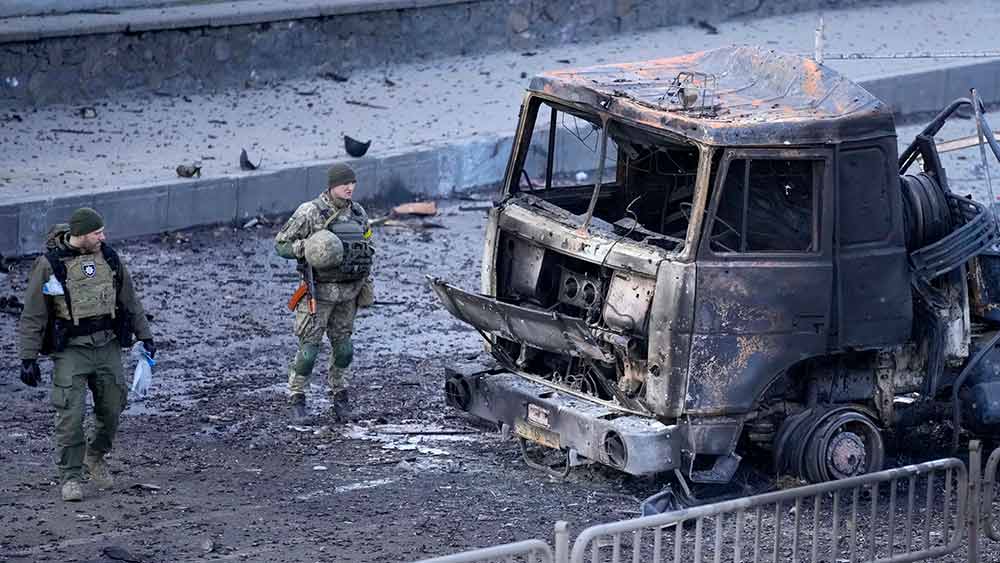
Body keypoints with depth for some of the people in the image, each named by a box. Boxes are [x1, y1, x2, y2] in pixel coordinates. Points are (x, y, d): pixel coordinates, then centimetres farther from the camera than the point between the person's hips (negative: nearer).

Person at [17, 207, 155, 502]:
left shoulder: (108, 257, 2)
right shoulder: (49, 264, -11)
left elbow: (130, 300, 14)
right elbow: (32, 315, -6)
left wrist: (144, 335, 15)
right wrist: (28, 358, -9)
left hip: (107, 346, 4)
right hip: (70, 350, -4)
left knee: (112, 409, 7)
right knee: (71, 414, -9)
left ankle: (95, 456, 34)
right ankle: (70, 477, 2)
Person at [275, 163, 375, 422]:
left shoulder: (358, 213, 6)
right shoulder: (310, 212, -12)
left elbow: (367, 251, 18)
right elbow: (281, 244, -8)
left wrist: (368, 284, 15)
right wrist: (305, 248, -25)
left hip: (348, 293, 5)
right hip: (319, 291, -5)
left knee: (343, 348, 11)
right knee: (309, 349, -4)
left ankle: (338, 392, 28)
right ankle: (297, 399, 9)